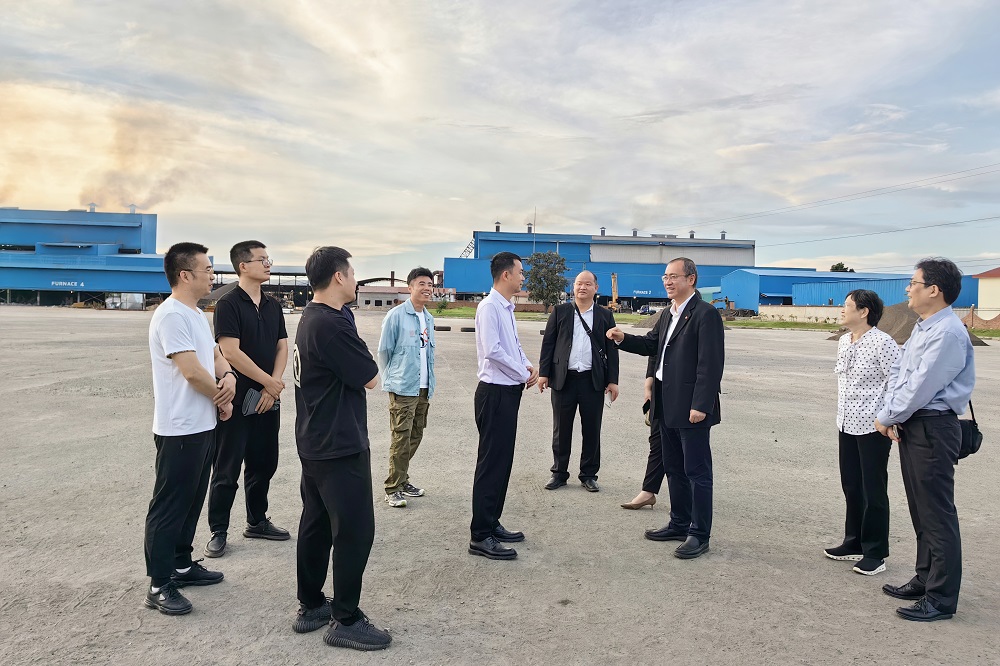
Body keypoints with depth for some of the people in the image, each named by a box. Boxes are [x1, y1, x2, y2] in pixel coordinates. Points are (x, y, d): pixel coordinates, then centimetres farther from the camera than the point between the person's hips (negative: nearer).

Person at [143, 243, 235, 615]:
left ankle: (181, 565, 32)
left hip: (203, 426, 10)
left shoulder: (197, 314, 12)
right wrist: (222, 400, -8)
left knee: (192, 501, 19)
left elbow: (214, 354, 16)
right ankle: (159, 586, 10)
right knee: (169, 507, 0)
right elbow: (192, 371, -24)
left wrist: (228, 376, -7)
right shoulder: (171, 316, -19)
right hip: (179, 430, -10)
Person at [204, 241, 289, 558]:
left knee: (264, 463, 15)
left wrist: (272, 389, -6)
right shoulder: (229, 304, -10)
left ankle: (257, 521, 30)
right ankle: (218, 531, 16)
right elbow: (231, 352, -18)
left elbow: (282, 347, 7)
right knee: (227, 469, 3)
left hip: (268, 399, 6)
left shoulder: (273, 306, 10)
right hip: (237, 399, -6)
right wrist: (269, 381, -12)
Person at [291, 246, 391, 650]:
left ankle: (310, 606, 29)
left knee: (316, 523, 17)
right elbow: (371, 378, -16)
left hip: (314, 443, 10)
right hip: (340, 448, -10)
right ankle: (345, 621, 11)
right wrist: (361, 362, 1)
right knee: (355, 530, 0)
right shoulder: (332, 325, -23)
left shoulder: (311, 318, 9)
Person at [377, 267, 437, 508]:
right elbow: (384, 351, -6)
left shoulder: (429, 319, 10)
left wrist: (430, 384, 14)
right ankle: (393, 489, 7)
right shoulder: (396, 316, -11)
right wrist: (390, 381, 2)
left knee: (415, 436, 14)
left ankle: (402, 481, 29)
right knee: (401, 438, -4)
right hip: (402, 389, -7)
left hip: (424, 389, 7)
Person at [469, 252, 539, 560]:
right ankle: (481, 536, 4)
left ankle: (491, 523, 28)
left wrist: (529, 366, 3)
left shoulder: (507, 308, 14)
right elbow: (492, 350, -23)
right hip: (495, 393, -10)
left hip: (509, 392, 10)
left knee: (503, 460, 16)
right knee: (491, 463, -5)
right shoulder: (489, 307, -16)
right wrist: (524, 374, -14)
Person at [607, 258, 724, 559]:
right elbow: (651, 344, 22)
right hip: (667, 406, 9)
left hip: (691, 407, -9)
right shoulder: (669, 314, 14)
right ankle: (679, 523, 30)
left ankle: (699, 535, 11)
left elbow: (711, 364, -18)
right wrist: (624, 339, 3)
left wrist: (700, 406, -22)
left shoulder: (705, 314, -14)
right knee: (674, 468, 17)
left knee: (697, 471, 1)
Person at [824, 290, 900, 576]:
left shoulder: (882, 343, -14)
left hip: (872, 428, -8)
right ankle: (854, 543, 31)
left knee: (873, 491, 3)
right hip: (847, 426, 8)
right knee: (851, 487, 16)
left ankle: (875, 553, 17)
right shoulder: (843, 342, 10)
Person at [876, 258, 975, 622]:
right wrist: (891, 415, -1)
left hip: (932, 429, -10)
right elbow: (897, 370, 13)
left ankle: (941, 599, 11)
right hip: (910, 426, 10)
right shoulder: (921, 328, 11)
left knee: (937, 514, 0)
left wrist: (886, 417, -8)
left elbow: (919, 388, -22)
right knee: (920, 509, 19)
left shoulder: (948, 334, -20)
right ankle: (925, 580, 33)